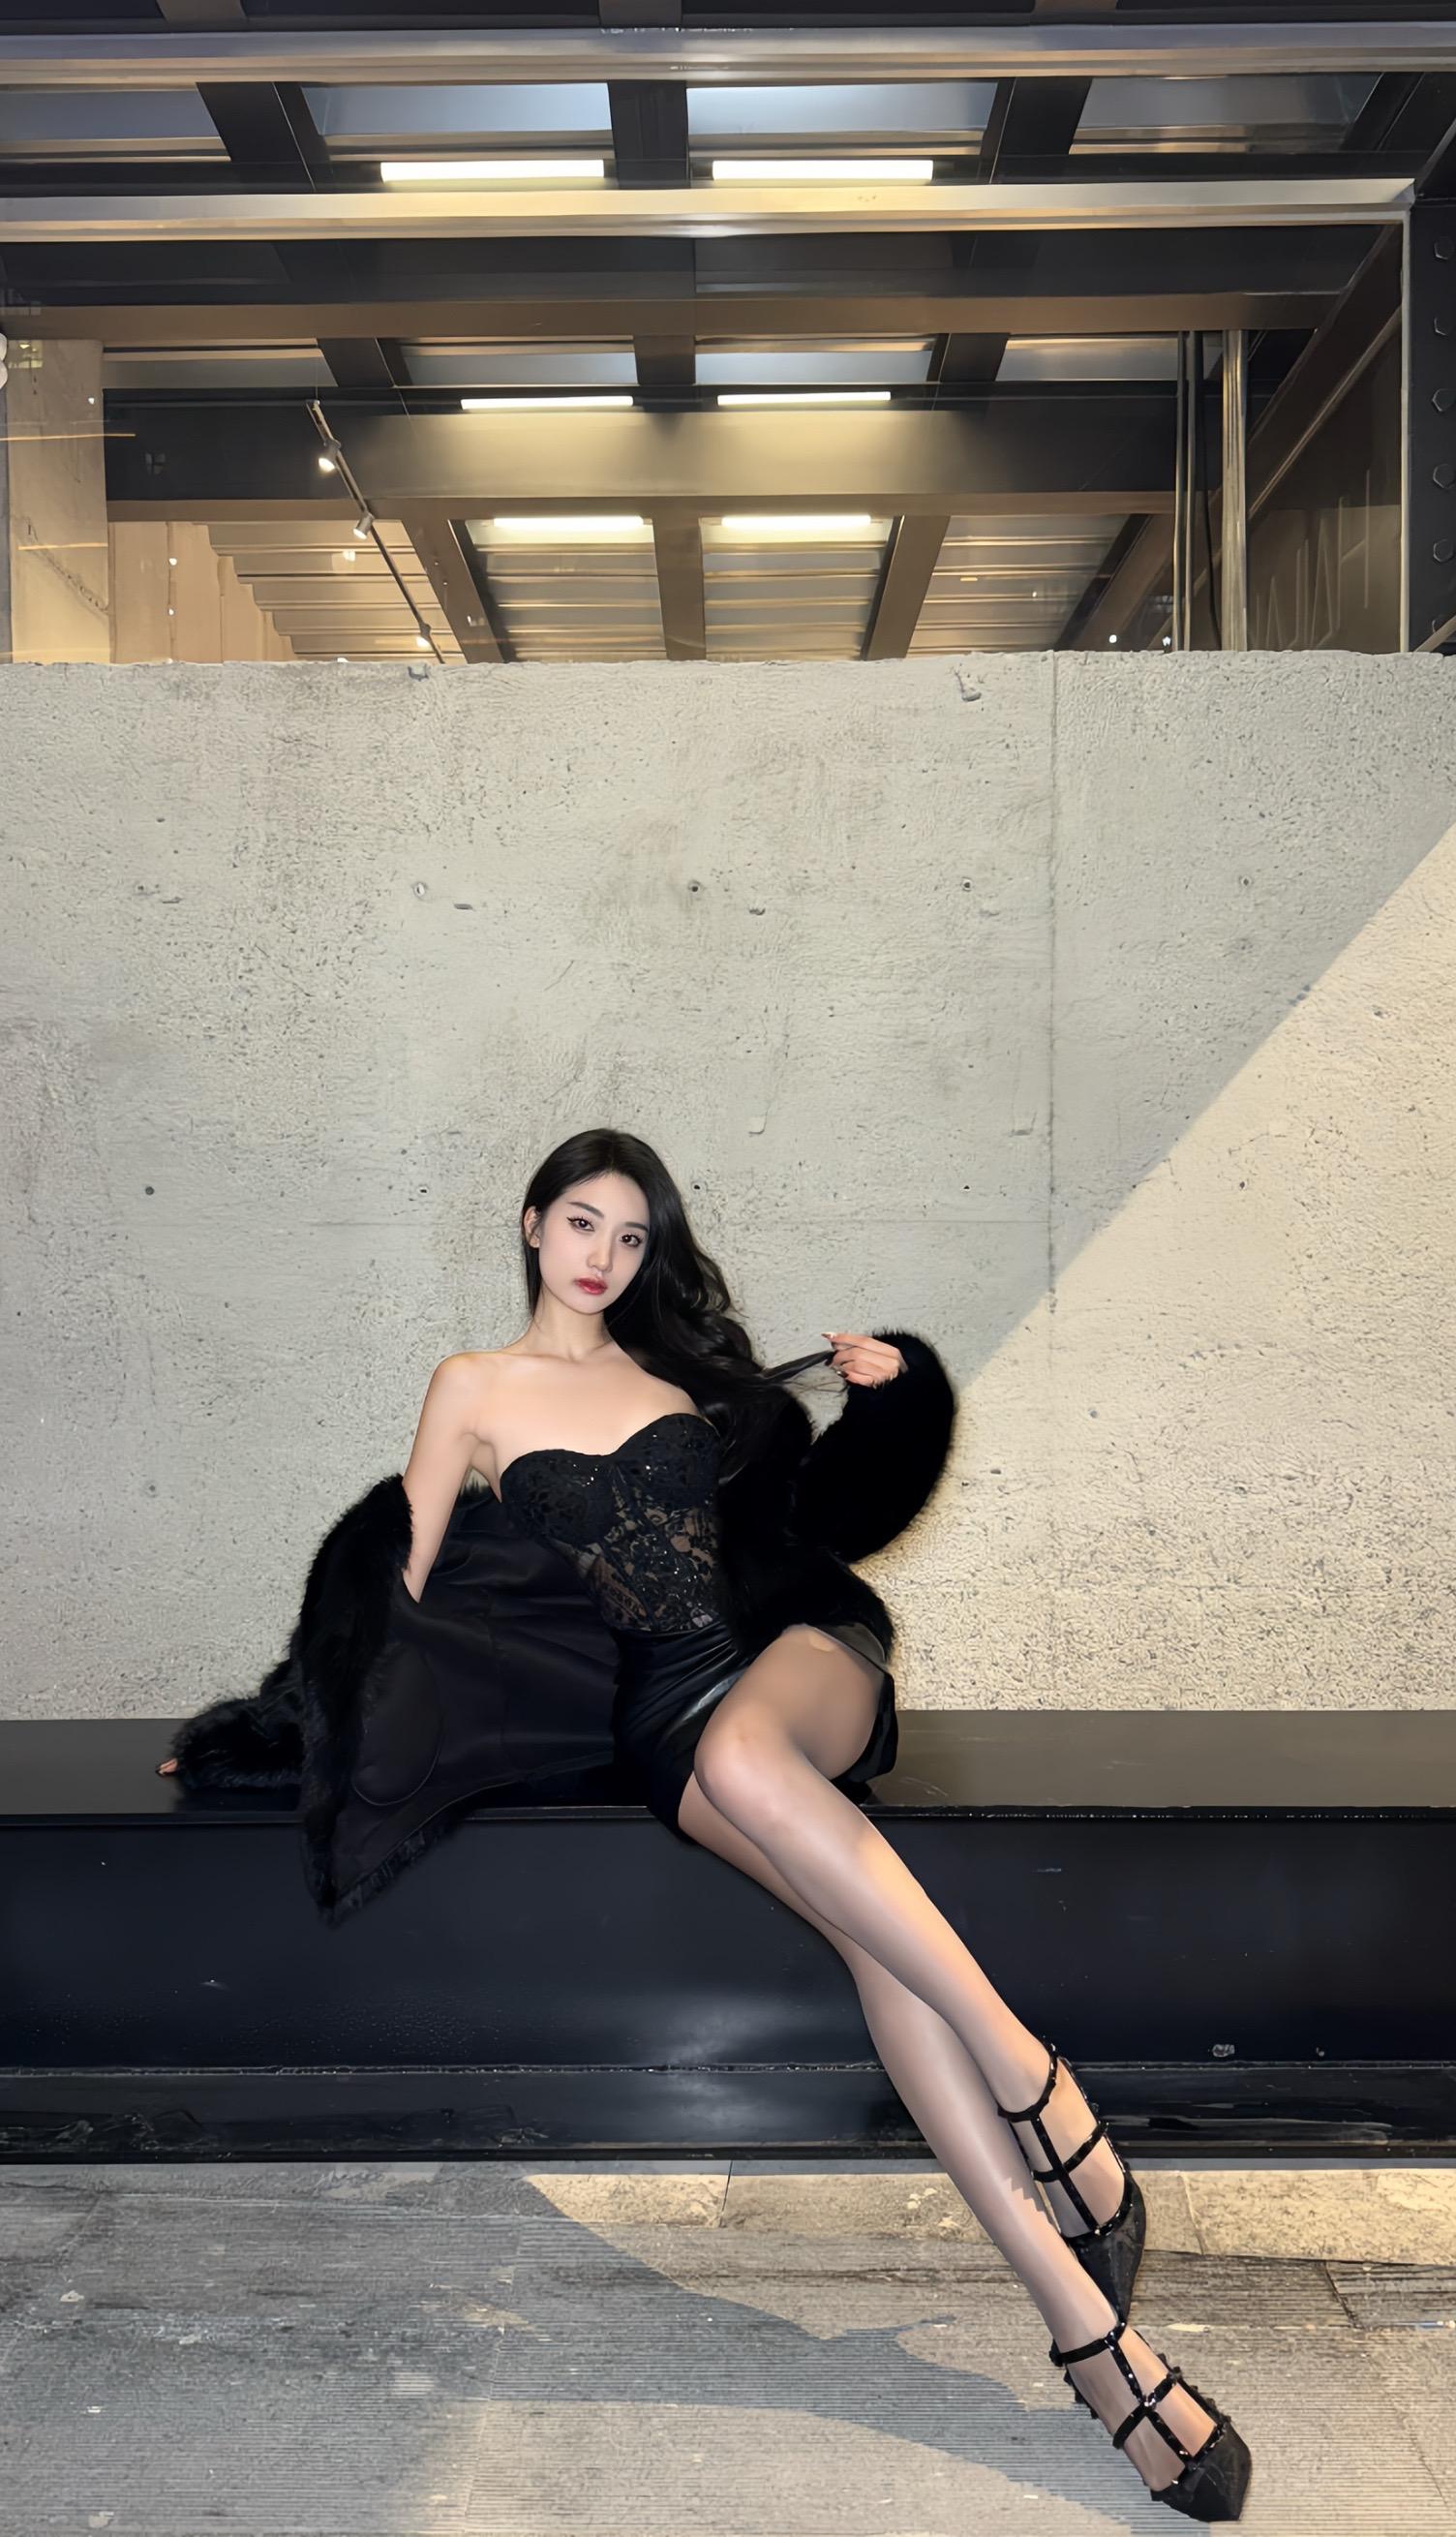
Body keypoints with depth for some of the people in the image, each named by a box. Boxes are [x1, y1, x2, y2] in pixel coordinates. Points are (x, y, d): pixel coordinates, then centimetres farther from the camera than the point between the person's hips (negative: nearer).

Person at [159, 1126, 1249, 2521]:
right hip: (658, 1705, -1)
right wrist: (289, 1711, 13)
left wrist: (874, 1395, 12)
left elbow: (791, 1495, 28)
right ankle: (1087, 2324, -36)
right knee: (876, 1927, -31)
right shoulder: (475, 1388, 15)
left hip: (794, 1637, 1)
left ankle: (1031, 2081, -38)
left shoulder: (682, 1369, 21)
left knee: (743, 1752, -41)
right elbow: (405, 1583, 17)